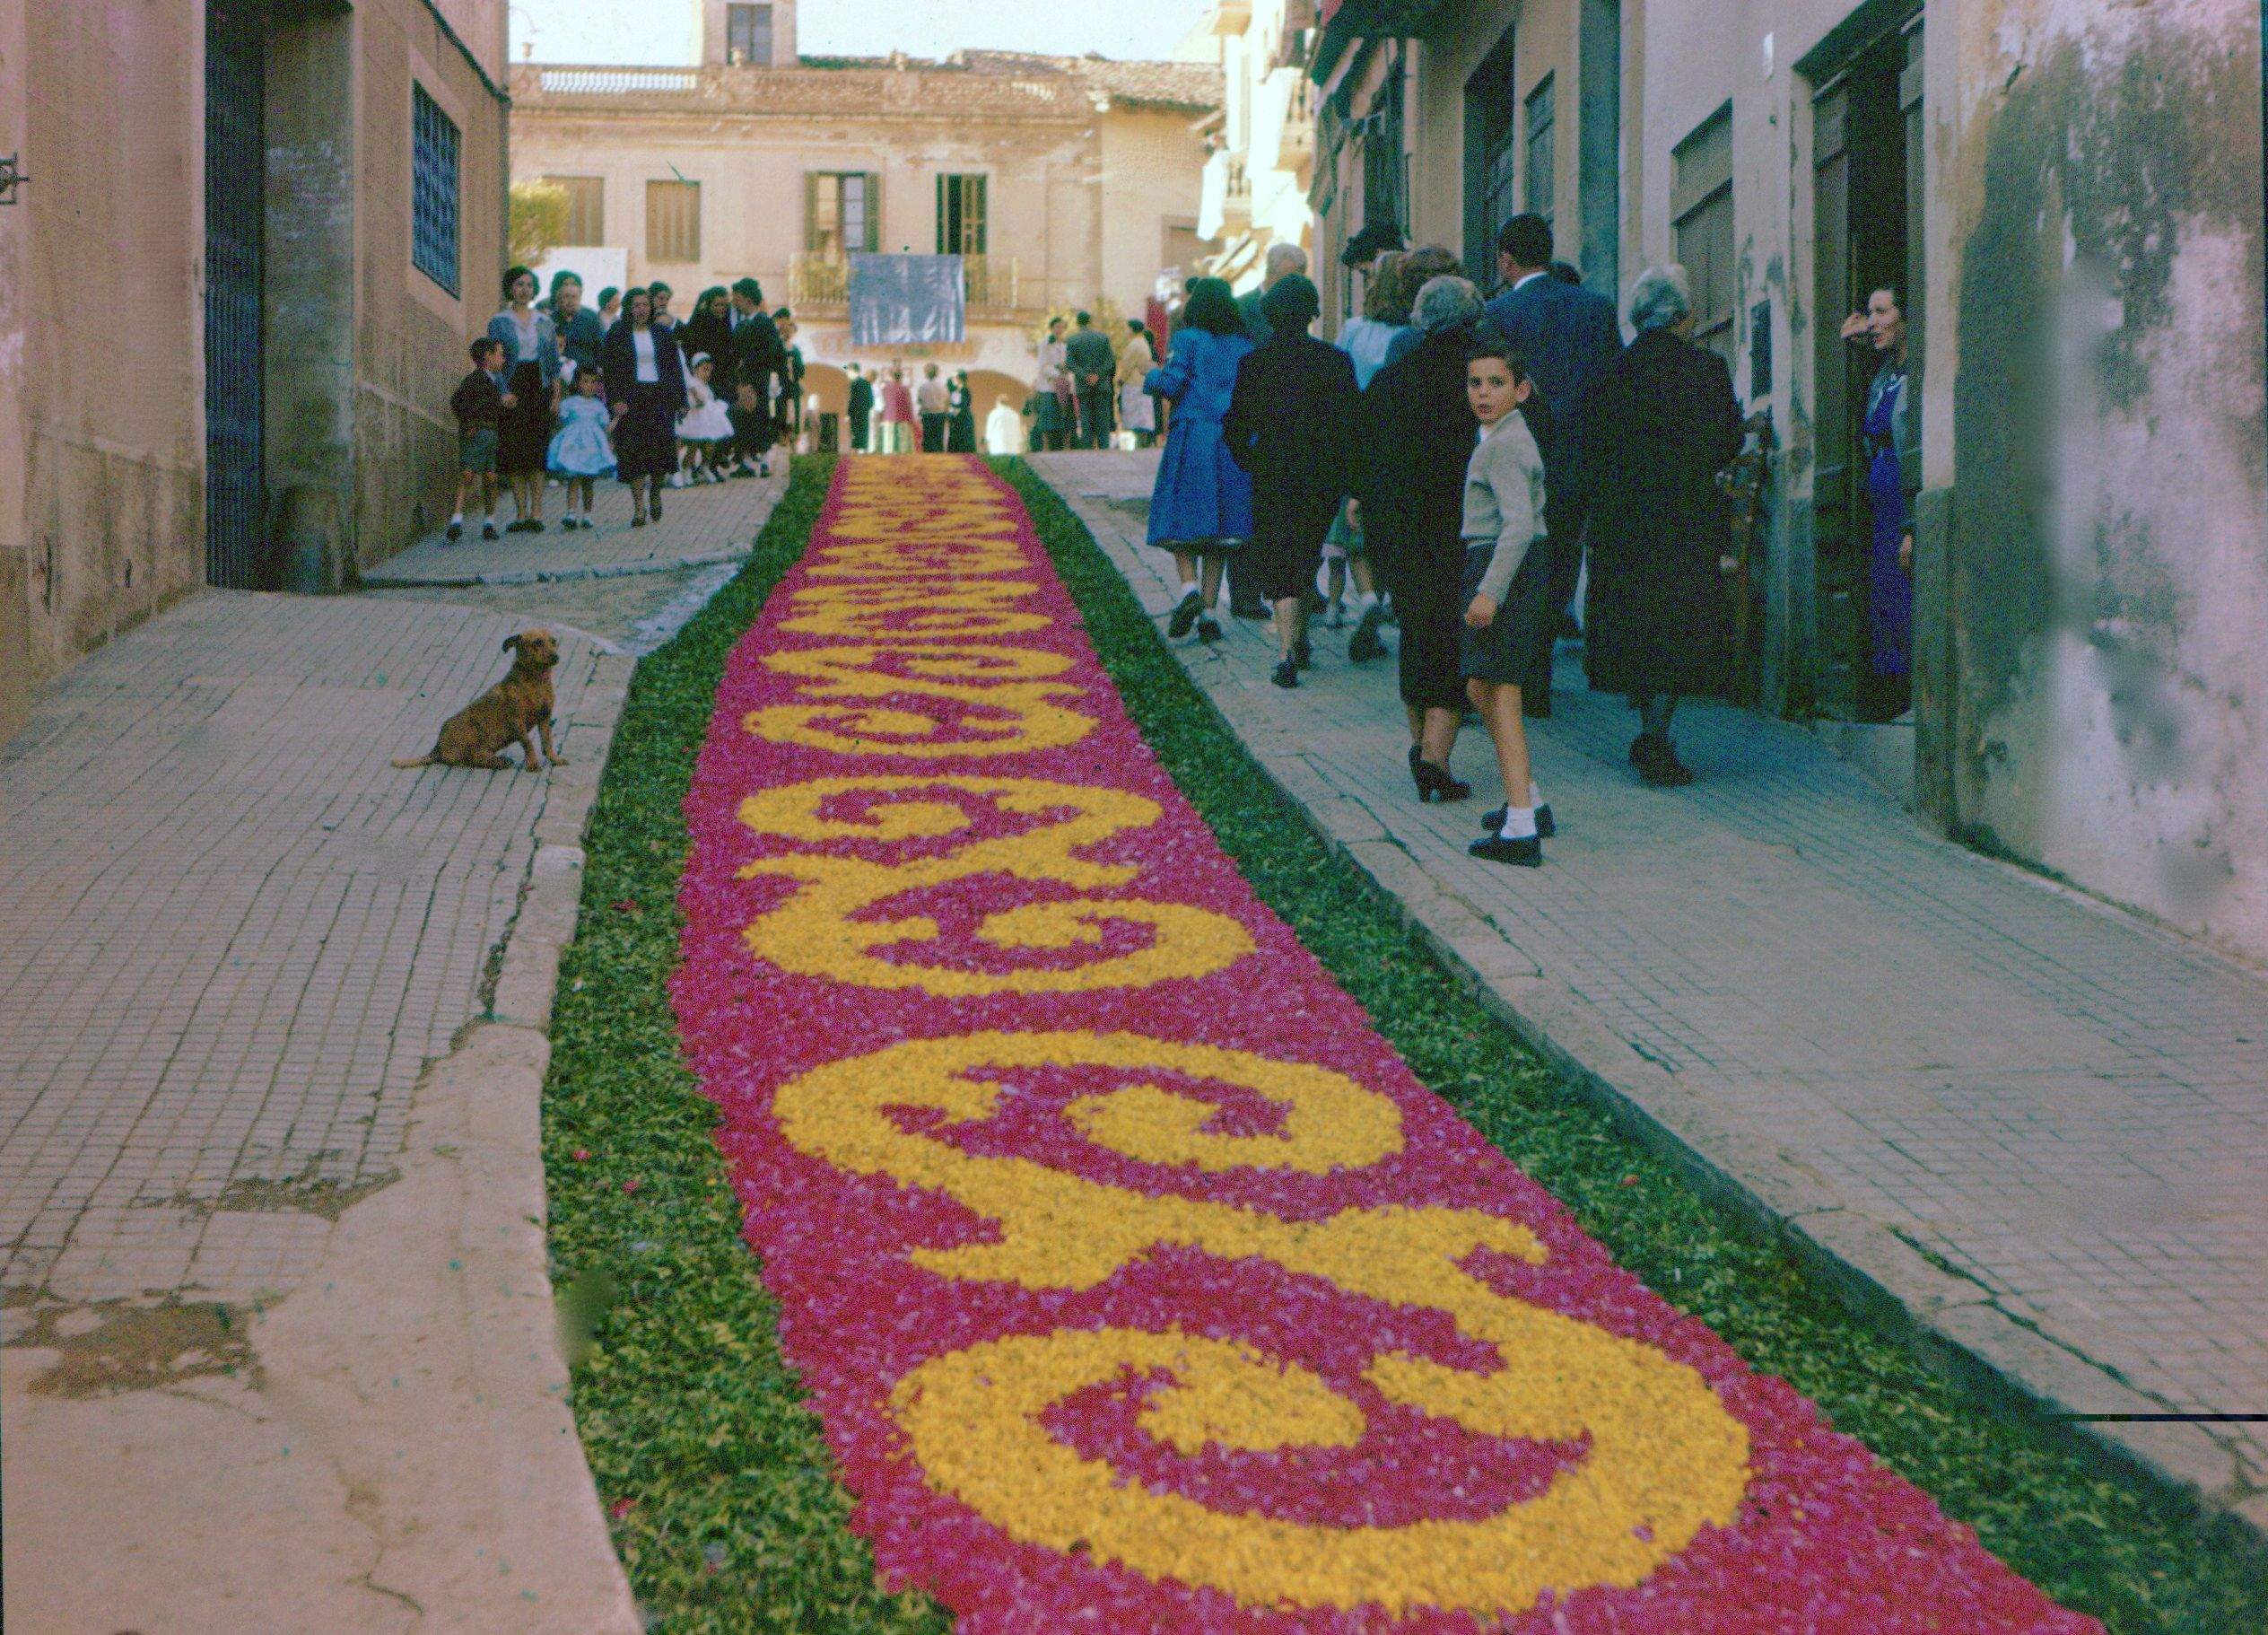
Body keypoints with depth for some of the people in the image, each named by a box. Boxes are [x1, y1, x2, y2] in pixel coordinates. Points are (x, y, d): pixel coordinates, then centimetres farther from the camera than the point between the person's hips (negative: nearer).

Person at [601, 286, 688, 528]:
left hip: (660, 398, 1)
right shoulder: (617, 335, 4)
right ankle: (639, 505, 2)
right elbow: (611, 370, 0)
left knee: (662, 445, -10)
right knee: (634, 452, -4)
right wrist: (616, 399, -12)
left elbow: (675, 368, 10)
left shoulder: (662, 334, 10)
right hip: (631, 399, -1)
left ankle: (655, 489, 18)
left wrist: (679, 399, 2)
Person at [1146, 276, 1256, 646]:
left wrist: (1153, 375, 11)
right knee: (1218, 527, 7)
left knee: (1183, 521, 5)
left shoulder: (1188, 339, -3)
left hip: (1192, 438, -3)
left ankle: (1189, 589, -19)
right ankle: (1208, 612, 3)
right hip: (1234, 442, 3)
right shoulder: (1244, 345, 9)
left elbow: (1171, 384, -10)